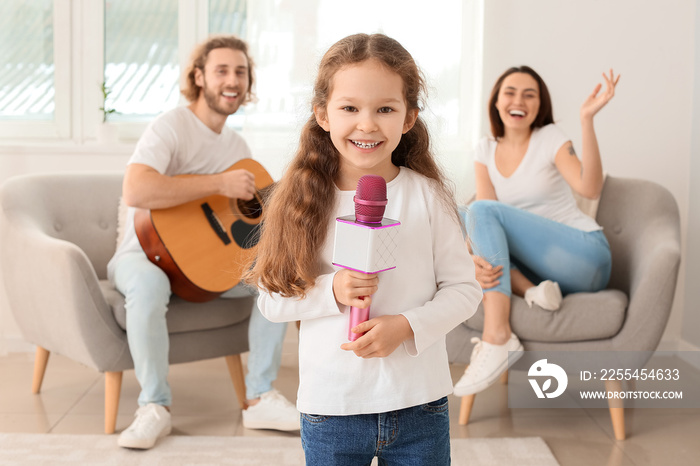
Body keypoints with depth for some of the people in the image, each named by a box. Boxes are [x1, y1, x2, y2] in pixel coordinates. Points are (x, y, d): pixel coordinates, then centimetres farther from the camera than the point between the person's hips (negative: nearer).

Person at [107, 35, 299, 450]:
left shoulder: (238, 145, 10)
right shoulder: (172, 127, -16)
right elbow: (135, 191, -34)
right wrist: (220, 184, -31)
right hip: (148, 253, -7)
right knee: (149, 284, -40)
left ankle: (261, 398, -9)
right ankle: (155, 407, -21)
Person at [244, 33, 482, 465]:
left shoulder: (428, 196, -5)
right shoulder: (304, 200, -5)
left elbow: (465, 287, -2)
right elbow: (271, 298, -3)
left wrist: (406, 325, -16)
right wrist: (332, 291, -18)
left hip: (419, 403, 0)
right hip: (330, 407, 0)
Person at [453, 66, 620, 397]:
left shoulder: (550, 138, -2)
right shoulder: (486, 151, 9)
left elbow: (589, 189, -21)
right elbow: (485, 222, -4)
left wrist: (587, 121, -28)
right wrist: (476, 259, -25)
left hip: (585, 257, -5)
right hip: (534, 266, 5)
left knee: (480, 210, -23)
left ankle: (497, 339, -36)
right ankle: (530, 290, -24)